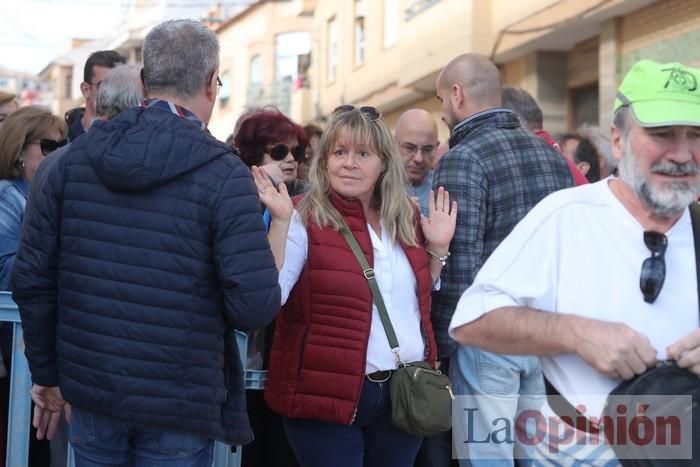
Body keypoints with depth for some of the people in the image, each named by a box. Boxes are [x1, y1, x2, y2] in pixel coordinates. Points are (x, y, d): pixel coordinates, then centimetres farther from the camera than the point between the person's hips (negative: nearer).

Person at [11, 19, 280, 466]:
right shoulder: (224, 175, -13)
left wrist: (47, 374, 13)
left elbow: (31, 278, 1)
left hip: (90, 389, 4)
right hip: (179, 404, -4)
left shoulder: (74, 157, 0)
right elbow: (255, 305, -19)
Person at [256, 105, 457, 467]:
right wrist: (280, 221, -25)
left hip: (405, 392, 6)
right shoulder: (305, 219, -8)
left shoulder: (407, 220, 8)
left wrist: (437, 248, 5)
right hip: (328, 395, -6)